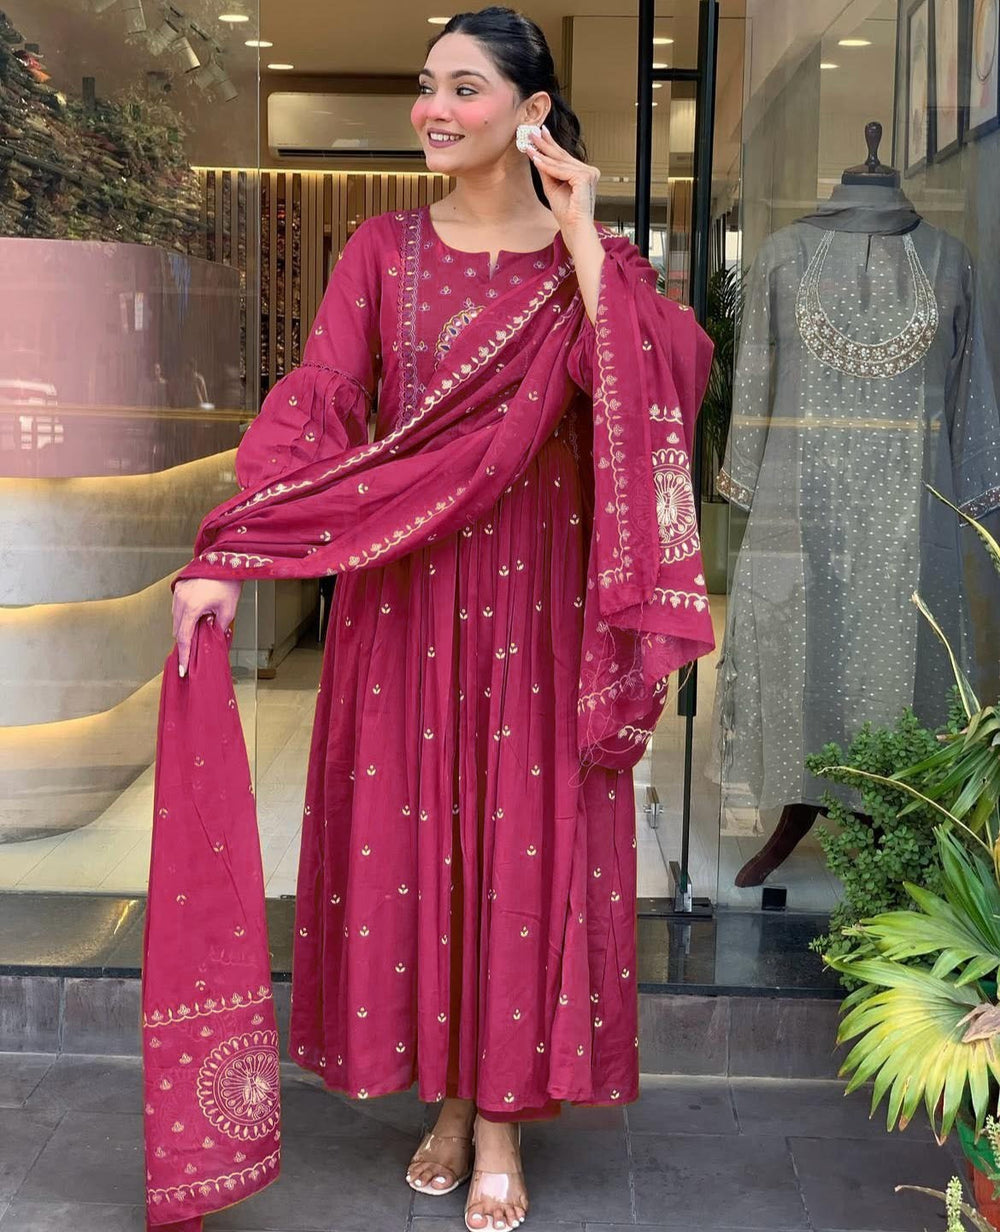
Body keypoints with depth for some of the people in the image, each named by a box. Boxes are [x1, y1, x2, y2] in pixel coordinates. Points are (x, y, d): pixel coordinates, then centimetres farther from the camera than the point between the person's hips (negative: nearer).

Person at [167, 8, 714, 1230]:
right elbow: (313, 404, -7)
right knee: (406, 830, 6)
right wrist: (226, 553, -19)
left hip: (537, 594, -1)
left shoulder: (598, 259, 3)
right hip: (404, 588, 1)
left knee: (526, 837, 3)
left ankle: (505, 1114, 19)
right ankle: (446, 1095, 26)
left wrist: (581, 239, -13)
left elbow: (662, 388, -15)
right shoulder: (386, 249, 5)